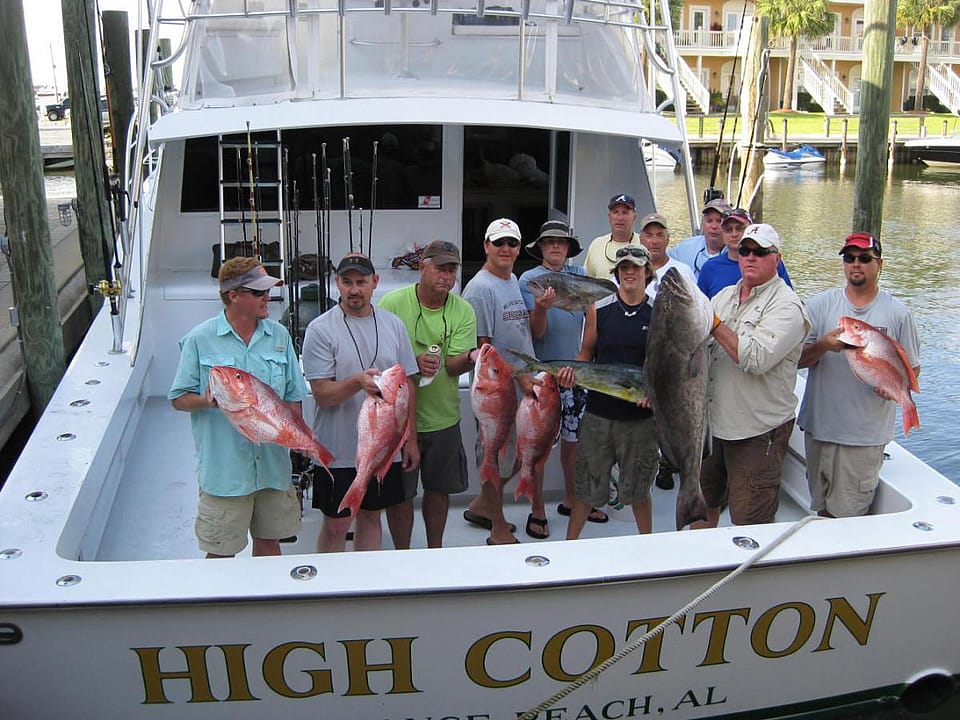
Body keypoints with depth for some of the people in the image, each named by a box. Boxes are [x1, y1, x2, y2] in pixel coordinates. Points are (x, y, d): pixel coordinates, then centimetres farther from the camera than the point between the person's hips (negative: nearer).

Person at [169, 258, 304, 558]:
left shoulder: (279, 335, 5)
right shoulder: (200, 339, -7)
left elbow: (293, 397, 12)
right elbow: (178, 398, -2)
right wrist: (206, 400, -22)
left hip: (273, 464, 4)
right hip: (223, 468, -3)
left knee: (269, 541, 17)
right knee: (221, 551, 7)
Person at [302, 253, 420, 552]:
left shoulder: (393, 325, 4)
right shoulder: (320, 330, -9)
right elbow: (322, 394, -14)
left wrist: (411, 439, 8)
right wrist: (358, 382, -32)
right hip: (339, 449, -4)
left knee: (371, 516, 18)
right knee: (336, 526, 8)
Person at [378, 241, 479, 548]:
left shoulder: (463, 311, -2)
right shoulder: (392, 303, -9)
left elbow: (453, 364, -12)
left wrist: (470, 358, -35)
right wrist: (412, 362, -26)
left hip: (443, 417, 3)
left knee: (439, 488, 17)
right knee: (399, 492, 9)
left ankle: (435, 551, 37)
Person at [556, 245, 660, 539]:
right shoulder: (598, 310, 1)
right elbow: (586, 353, 8)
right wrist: (573, 371, -12)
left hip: (640, 414, 0)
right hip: (599, 411, 0)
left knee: (638, 487, 14)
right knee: (586, 485, 8)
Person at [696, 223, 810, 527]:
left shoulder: (786, 306, -12)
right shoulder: (724, 296, 12)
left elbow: (757, 359, -26)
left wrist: (715, 324, -18)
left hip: (758, 432, -7)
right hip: (713, 422, 8)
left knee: (750, 524, -1)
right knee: (702, 506, 22)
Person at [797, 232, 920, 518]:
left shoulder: (898, 313, 3)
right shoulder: (820, 304, 4)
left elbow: (913, 367, 9)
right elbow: (796, 358, 1)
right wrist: (823, 346, -18)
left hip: (866, 433, -2)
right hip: (819, 426, 2)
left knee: (848, 515, -2)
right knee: (821, 509, 13)